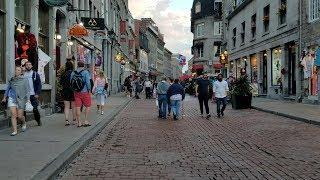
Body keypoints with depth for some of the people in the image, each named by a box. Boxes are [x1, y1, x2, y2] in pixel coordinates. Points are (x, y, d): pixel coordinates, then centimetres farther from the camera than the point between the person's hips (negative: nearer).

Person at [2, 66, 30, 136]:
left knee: (20, 116, 1)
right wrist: (5, 97, 23)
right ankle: (15, 130, 0)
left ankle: (24, 123, 34)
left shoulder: (24, 80, -1)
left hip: (21, 99, -2)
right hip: (12, 98, 2)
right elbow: (8, 88, 21)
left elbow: (27, 90, -3)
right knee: (13, 114, -6)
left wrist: (28, 99, -12)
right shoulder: (12, 80, 8)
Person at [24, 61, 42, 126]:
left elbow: (39, 85, 1)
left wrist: (37, 94, -8)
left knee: (35, 109, -4)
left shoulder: (35, 74, 3)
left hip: (33, 95, -2)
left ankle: (38, 120, 15)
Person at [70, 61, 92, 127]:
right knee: (88, 106, 8)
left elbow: (71, 82, 6)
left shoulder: (73, 73, 4)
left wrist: (74, 90, 16)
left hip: (76, 92, 4)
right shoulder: (85, 72, -10)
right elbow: (88, 82, -15)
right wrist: (89, 90, -4)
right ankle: (86, 121, 3)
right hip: (85, 92, -4)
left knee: (78, 107, 6)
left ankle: (79, 122, 11)